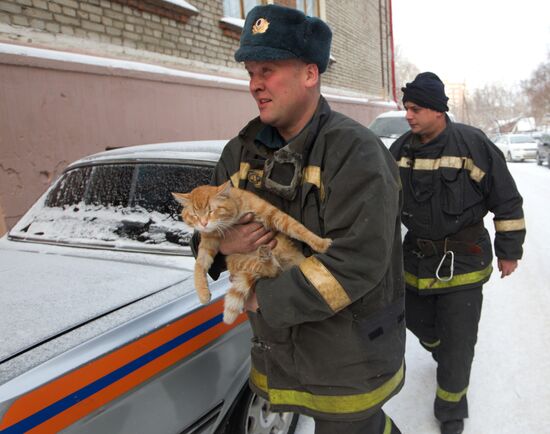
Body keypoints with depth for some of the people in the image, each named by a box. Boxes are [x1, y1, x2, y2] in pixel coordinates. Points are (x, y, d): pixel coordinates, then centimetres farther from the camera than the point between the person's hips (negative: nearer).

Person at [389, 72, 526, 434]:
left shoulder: (473, 144, -15)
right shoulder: (401, 149, -1)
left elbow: (507, 202, -8)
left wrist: (509, 251, -3)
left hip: (462, 260, -5)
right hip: (416, 257, 5)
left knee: (458, 343, 2)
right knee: (417, 322, 21)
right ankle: (445, 357, 55)